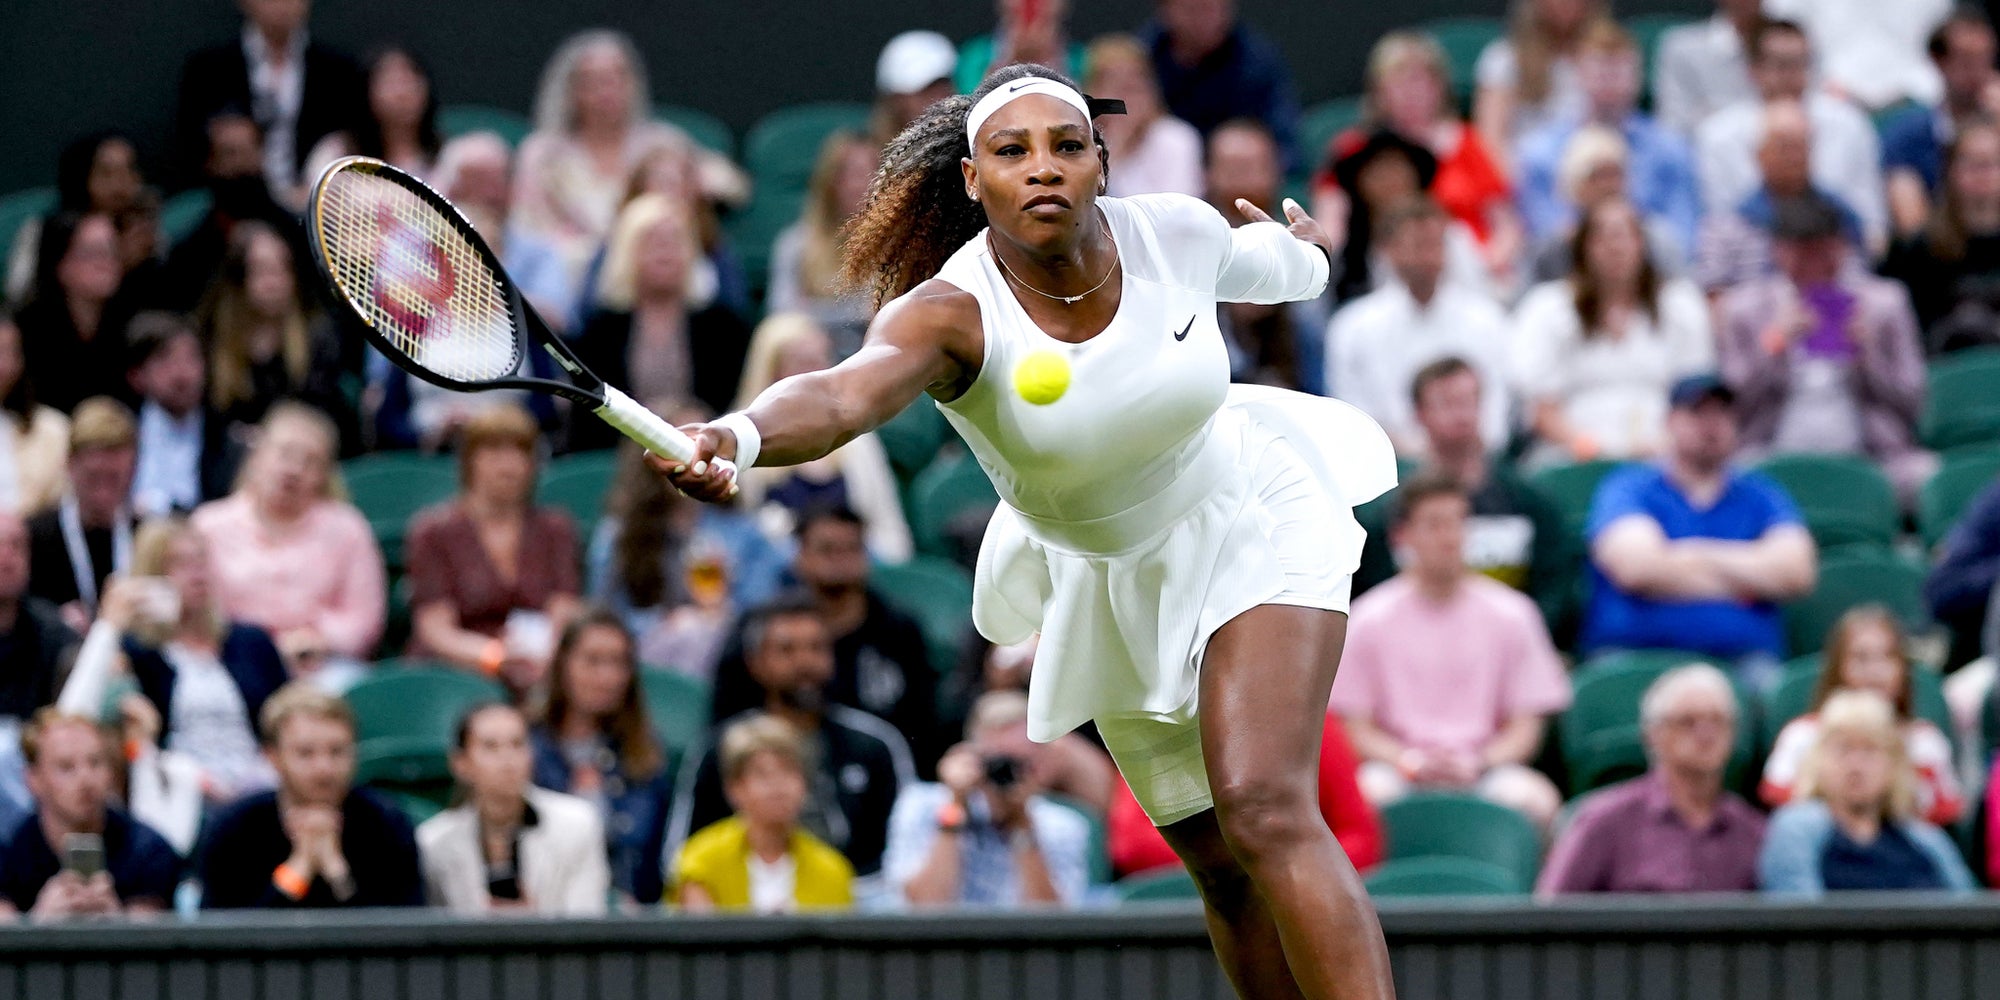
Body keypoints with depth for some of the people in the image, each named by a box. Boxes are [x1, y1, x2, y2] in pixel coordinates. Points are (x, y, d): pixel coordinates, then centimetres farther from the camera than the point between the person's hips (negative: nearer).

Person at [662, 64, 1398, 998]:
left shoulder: (1176, 234, -19)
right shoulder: (951, 314, -29)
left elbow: (1261, 259, 8)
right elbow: (841, 394, -51)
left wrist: (1303, 254, 31)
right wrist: (736, 436, -73)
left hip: (1247, 516, -1)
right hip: (1106, 581, 1)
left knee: (1263, 811, -22)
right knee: (1223, 870, 9)